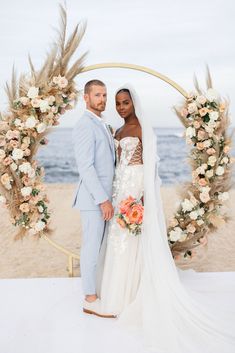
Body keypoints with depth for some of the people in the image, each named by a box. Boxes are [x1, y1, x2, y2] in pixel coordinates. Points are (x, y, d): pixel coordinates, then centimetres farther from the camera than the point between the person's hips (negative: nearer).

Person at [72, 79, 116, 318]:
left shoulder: (101, 125, 15)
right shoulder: (85, 125, -15)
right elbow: (85, 167, -22)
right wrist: (103, 200, -22)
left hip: (102, 197, 9)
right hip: (93, 199, -9)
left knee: (96, 247, 16)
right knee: (91, 248, 0)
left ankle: (93, 290, 28)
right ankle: (90, 300, 12)